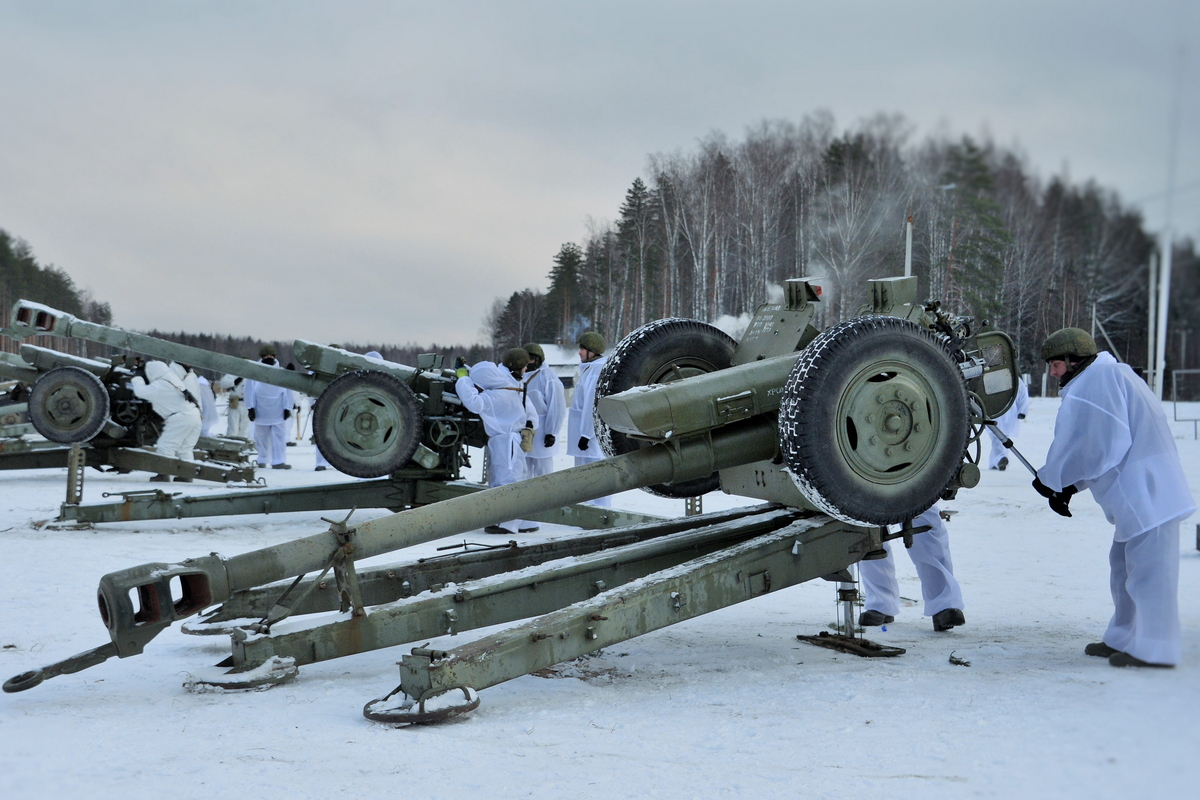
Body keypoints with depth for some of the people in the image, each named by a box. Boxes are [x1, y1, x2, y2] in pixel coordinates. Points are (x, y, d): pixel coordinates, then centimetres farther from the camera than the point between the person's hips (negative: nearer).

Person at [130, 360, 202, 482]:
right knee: (185, 449, 14)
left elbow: (141, 391, -8)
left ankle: (164, 473, -7)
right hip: (195, 416, 9)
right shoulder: (173, 380, 16)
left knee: (165, 446, -3)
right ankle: (187, 473, 10)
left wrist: (137, 377, 10)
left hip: (180, 418, -9)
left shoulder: (159, 386, -10)